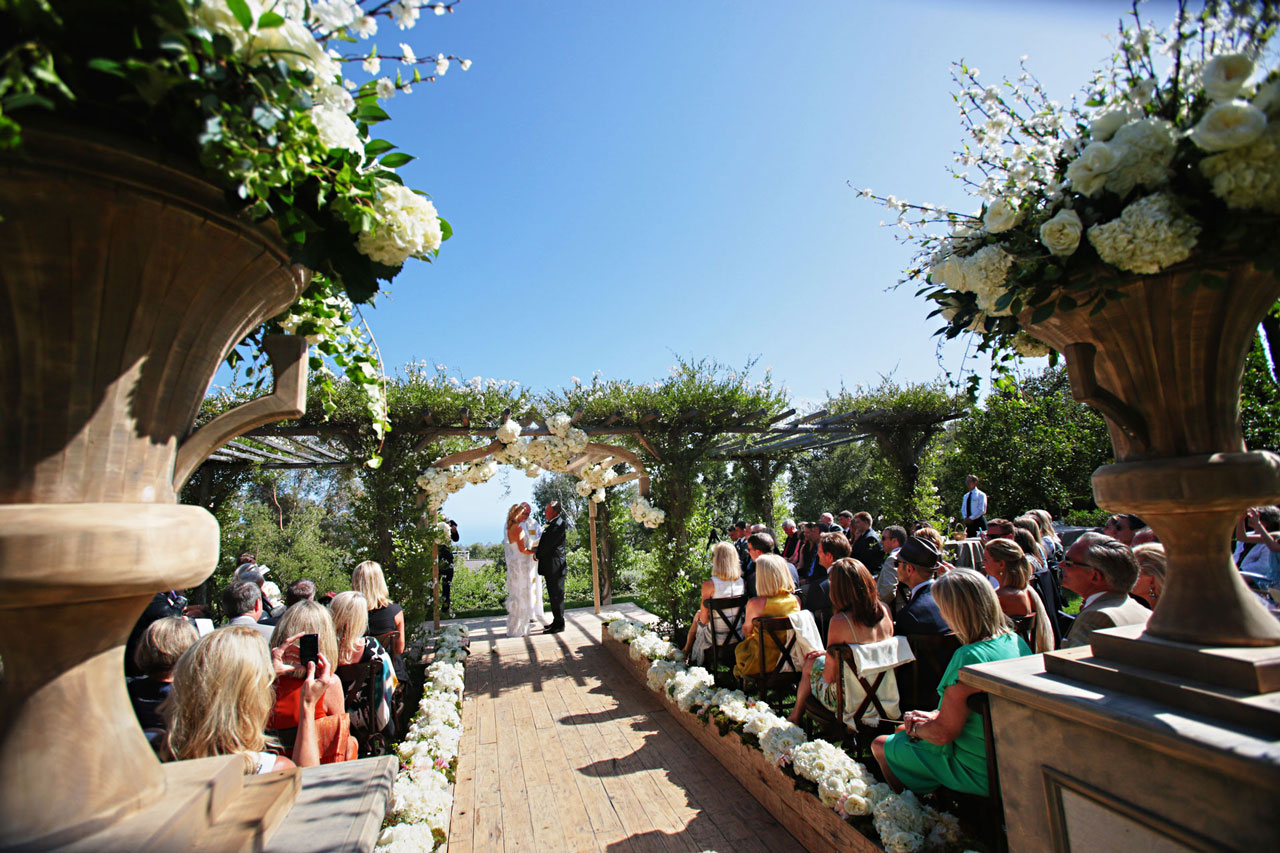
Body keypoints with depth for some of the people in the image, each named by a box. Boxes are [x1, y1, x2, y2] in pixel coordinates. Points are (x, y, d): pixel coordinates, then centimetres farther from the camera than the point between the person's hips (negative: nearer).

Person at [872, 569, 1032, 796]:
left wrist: (915, 727, -4)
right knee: (902, 730, 23)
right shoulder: (1016, 641, -3)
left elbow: (944, 734, -24)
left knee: (880, 745, 8)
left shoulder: (968, 657, -31)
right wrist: (935, 716, 6)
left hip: (978, 772, -8)